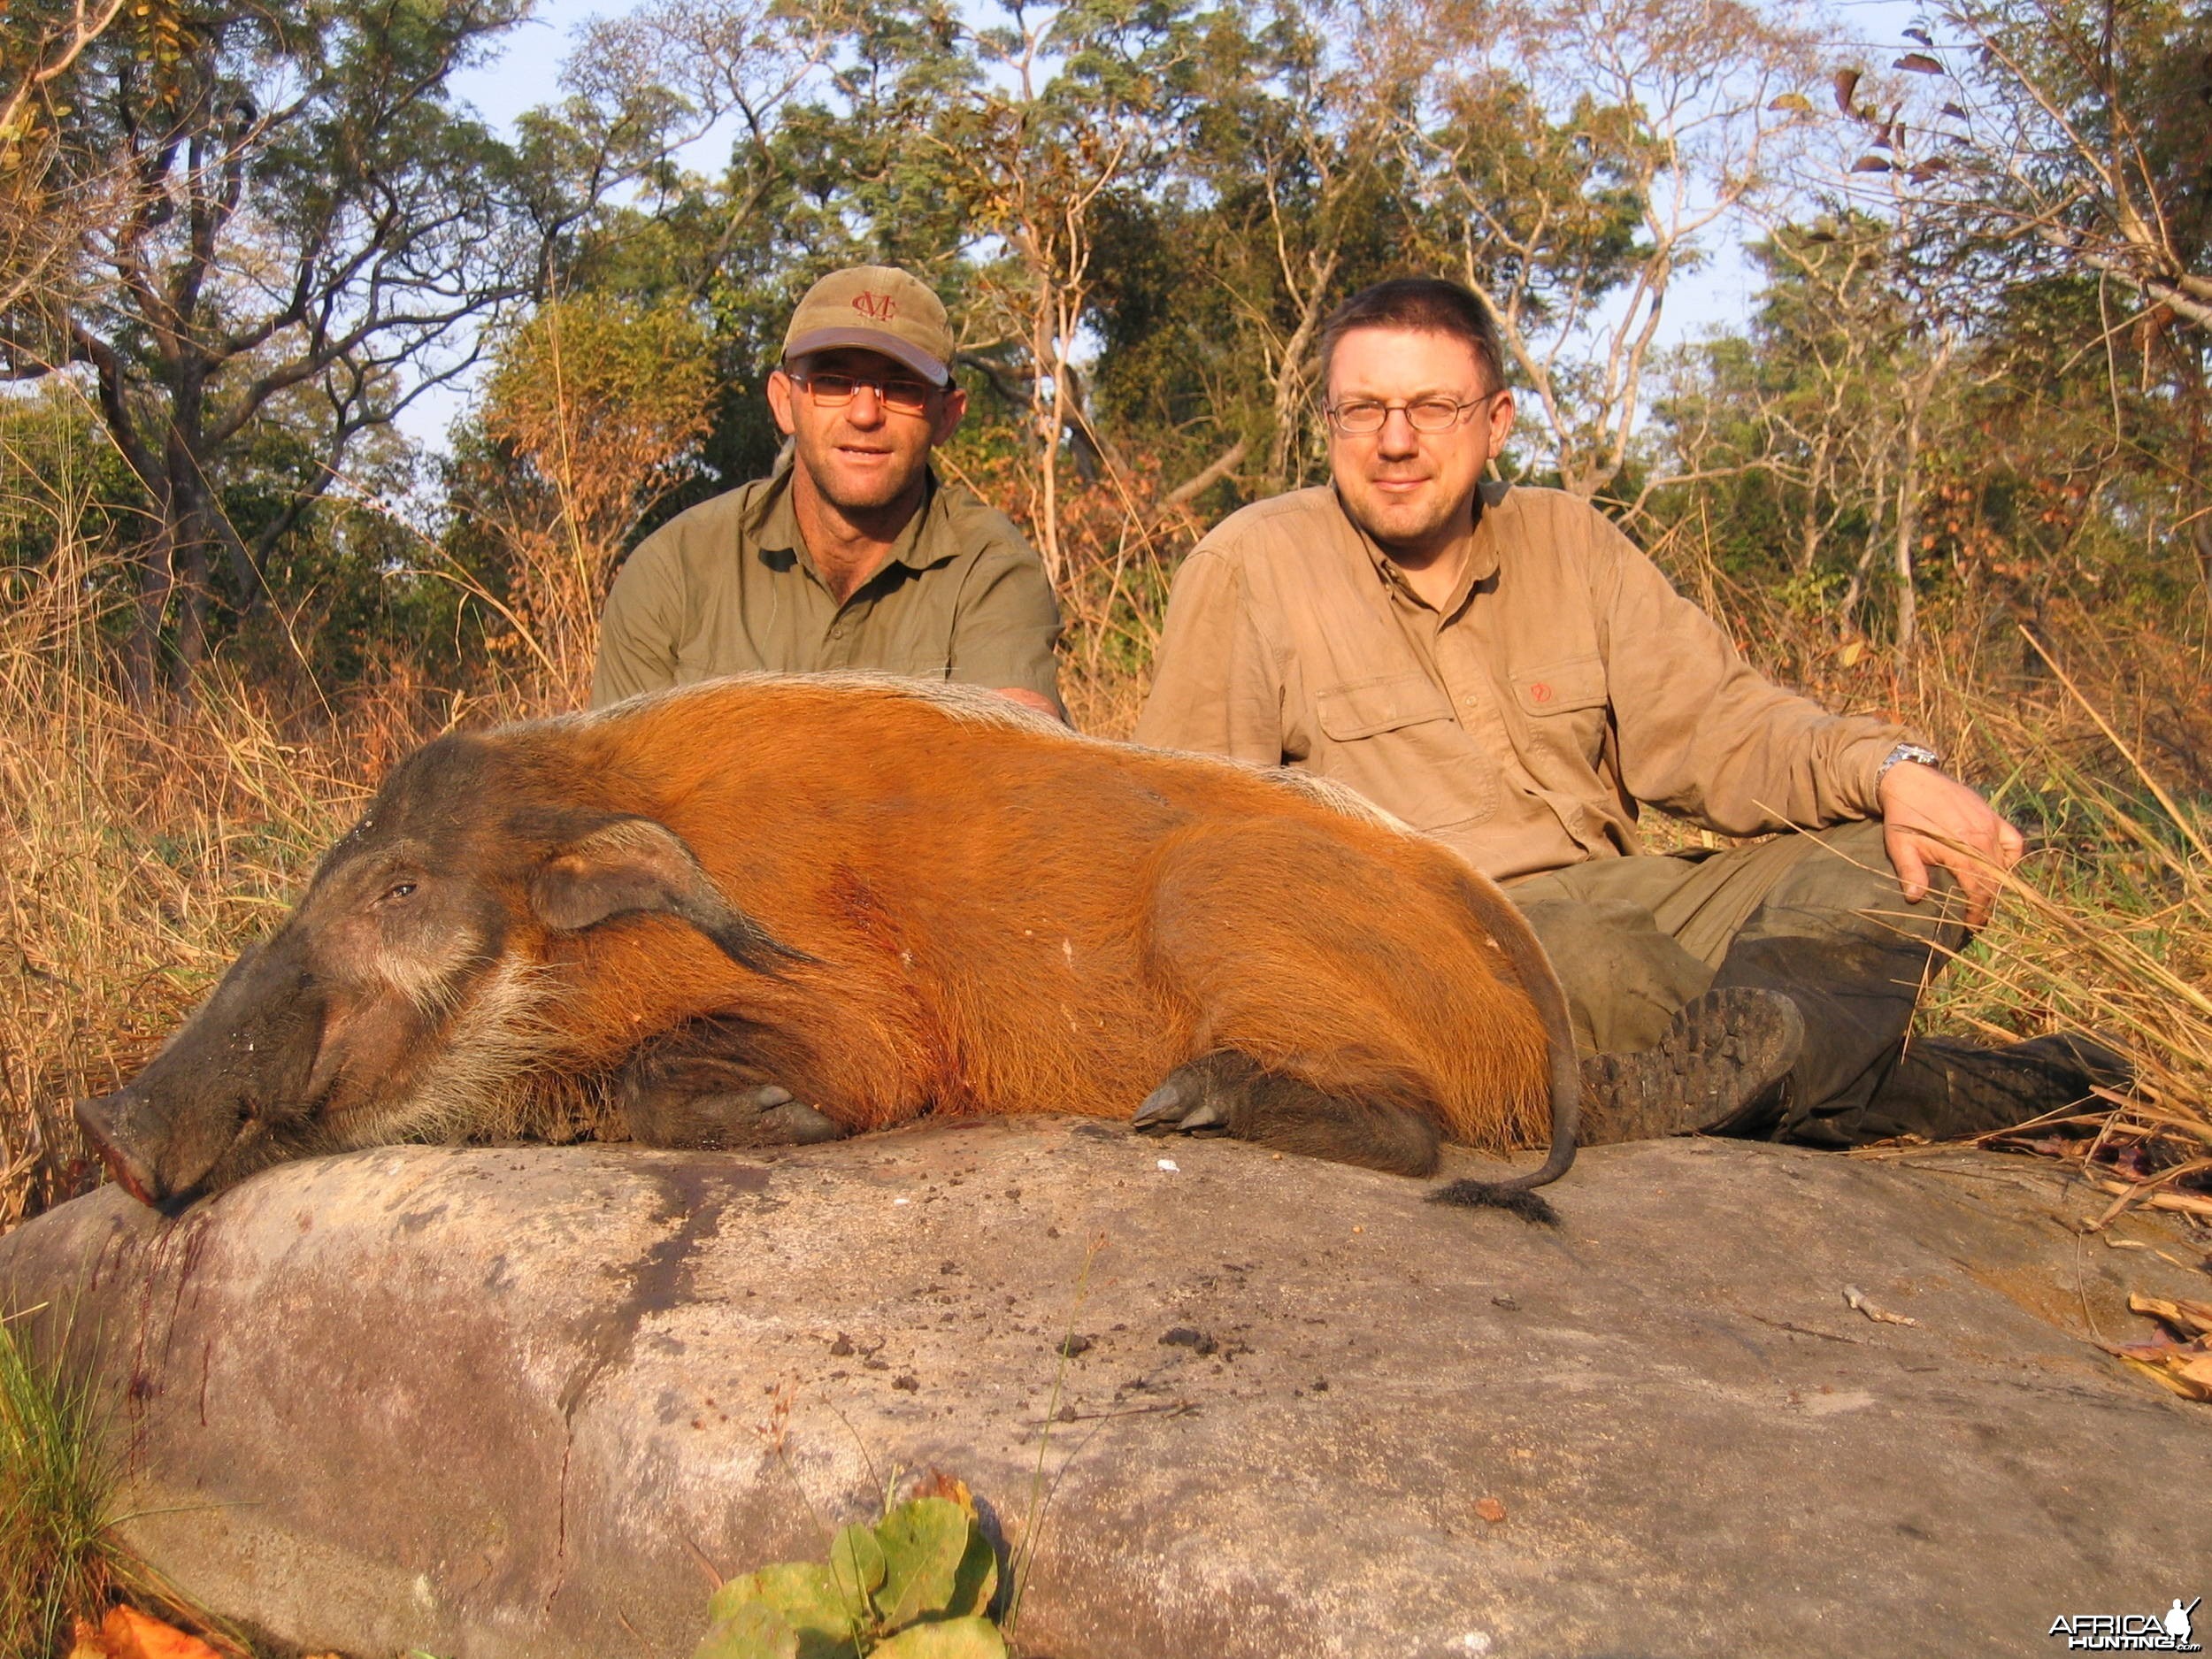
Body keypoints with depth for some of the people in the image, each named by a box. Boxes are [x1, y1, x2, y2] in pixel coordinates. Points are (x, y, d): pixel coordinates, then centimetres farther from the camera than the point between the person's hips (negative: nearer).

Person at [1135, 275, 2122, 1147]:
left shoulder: (1569, 543, 13)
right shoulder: (1250, 567, -1)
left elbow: (1708, 722, 8)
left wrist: (1889, 769, -10)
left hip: (1619, 904, 6)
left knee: (1917, 862, -11)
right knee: (1583, 961, -38)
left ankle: (1711, 1071, -39)